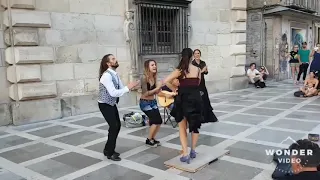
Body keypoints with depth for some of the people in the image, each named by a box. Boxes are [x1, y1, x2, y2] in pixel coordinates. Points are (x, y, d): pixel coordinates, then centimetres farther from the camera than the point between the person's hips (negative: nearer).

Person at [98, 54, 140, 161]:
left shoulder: (115, 74, 5)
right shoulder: (106, 75, -24)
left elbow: (121, 89, 4)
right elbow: (113, 93, -31)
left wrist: (131, 86, -14)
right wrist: (128, 88, -29)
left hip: (112, 104, 9)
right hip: (105, 105, -9)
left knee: (117, 125, 11)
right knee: (114, 126, -10)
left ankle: (108, 149, 25)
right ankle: (110, 153, 5)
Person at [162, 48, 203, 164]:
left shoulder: (179, 70, -6)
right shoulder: (198, 70, 1)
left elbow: (164, 82, -9)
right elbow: (198, 83, 10)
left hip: (183, 100, -2)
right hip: (196, 99, 2)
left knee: (182, 128, 10)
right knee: (195, 125, 20)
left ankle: (185, 154, 4)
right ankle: (193, 151, 27)